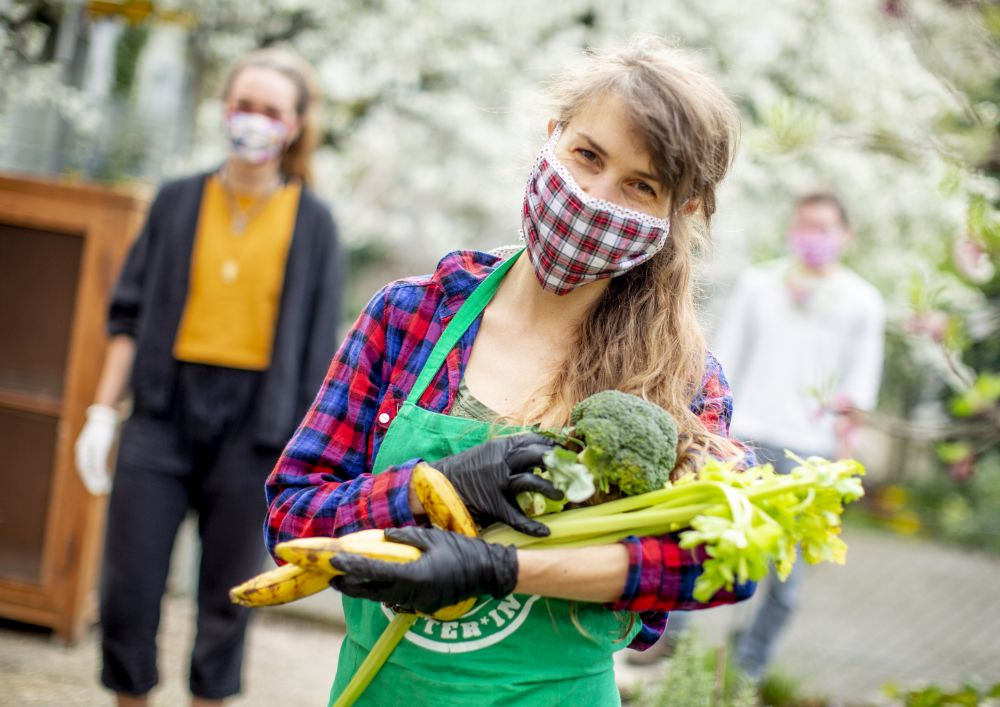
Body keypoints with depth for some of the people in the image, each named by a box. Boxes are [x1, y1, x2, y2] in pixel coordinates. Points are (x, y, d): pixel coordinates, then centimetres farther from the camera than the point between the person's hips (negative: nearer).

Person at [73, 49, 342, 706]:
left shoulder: (311, 222, 4)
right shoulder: (179, 201, 8)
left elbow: (317, 349, 3)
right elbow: (130, 315, 9)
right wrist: (103, 411, 2)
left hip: (254, 419, -1)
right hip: (166, 405, 1)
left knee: (228, 590, 5)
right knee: (129, 583, -1)